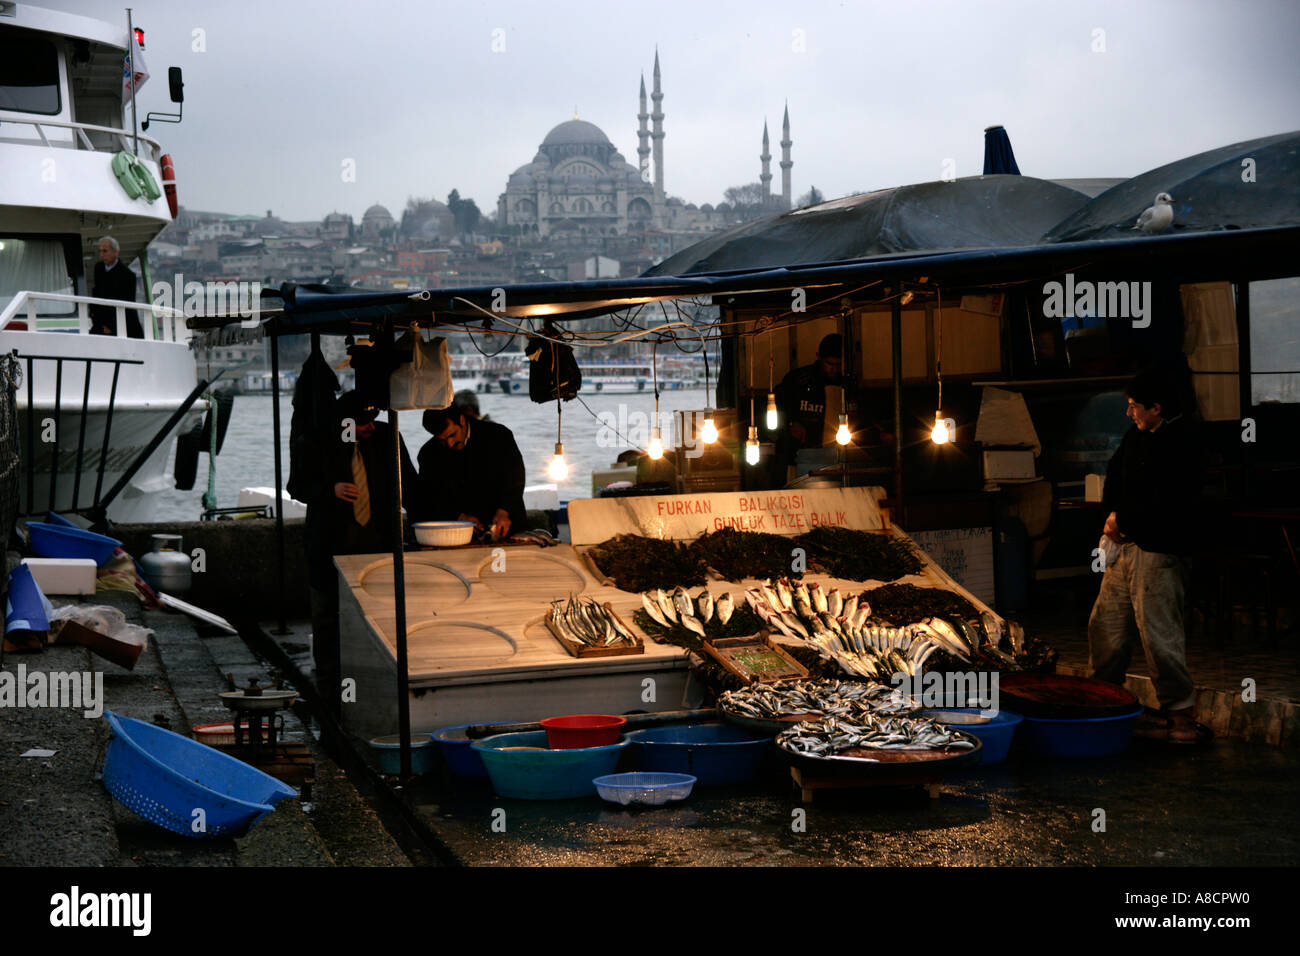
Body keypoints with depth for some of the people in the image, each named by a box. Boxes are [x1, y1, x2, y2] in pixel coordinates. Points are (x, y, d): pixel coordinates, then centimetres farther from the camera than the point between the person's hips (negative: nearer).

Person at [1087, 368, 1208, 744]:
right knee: (1105, 625, 15)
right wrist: (1112, 514, 6)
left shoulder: (1179, 448, -17)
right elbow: (1115, 475, 22)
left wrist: (1121, 520, -9)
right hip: (1126, 545, 9)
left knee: (1159, 634, -9)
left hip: (1158, 552, -9)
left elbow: (1163, 508, -22)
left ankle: (1180, 710, 0)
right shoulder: (1137, 435, 11)